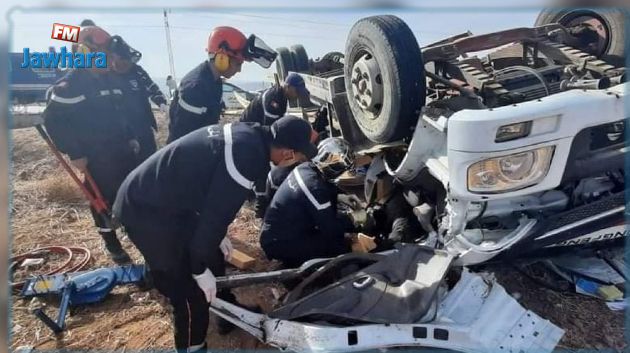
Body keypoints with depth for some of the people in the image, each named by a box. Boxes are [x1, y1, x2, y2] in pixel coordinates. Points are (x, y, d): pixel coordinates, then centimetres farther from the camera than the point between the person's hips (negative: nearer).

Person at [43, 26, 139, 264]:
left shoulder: (112, 81, 11)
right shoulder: (69, 85, -11)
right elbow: (53, 121, -12)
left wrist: (131, 137, 14)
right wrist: (74, 153, -14)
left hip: (122, 150, 7)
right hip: (95, 157, -6)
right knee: (103, 200, 4)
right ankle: (112, 243, 21)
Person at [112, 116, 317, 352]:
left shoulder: (247, 135, 2)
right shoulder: (245, 158, -27)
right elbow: (217, 212, -23)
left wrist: (218, 235, 20)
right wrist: (199, 269, -9)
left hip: (168, 199, 10)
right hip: (146, 211, -9)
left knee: (212, 256, 22)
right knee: (190, 289, 3)